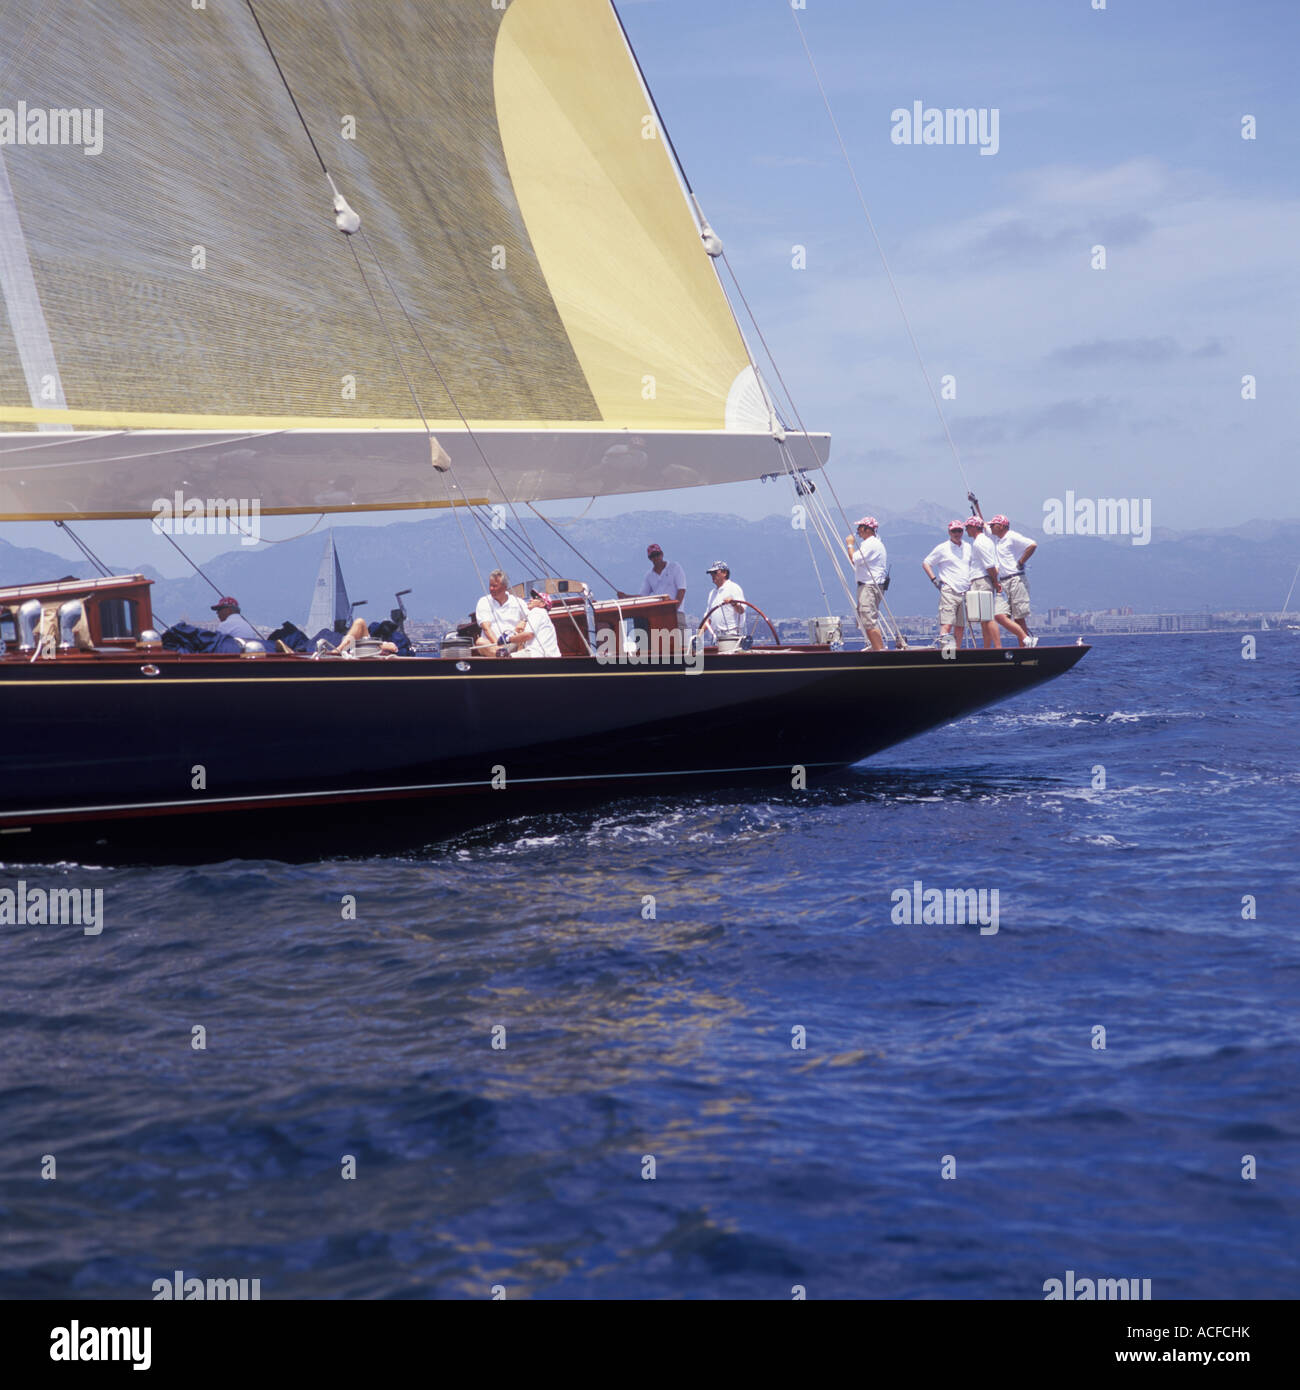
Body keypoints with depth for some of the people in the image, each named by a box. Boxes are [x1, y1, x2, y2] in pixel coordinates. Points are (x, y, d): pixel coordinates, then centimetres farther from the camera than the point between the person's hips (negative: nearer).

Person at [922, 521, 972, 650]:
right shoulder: (942, 548, -1)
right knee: (947, 624, -17)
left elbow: (972, 565, 32)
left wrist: (971, 581, 19)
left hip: (965, 592, 6)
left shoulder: (967, 547, 15)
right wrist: (934, 580, -7)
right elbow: (925, 563, 3)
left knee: (961, 626, 7)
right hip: (949, 591, -6)